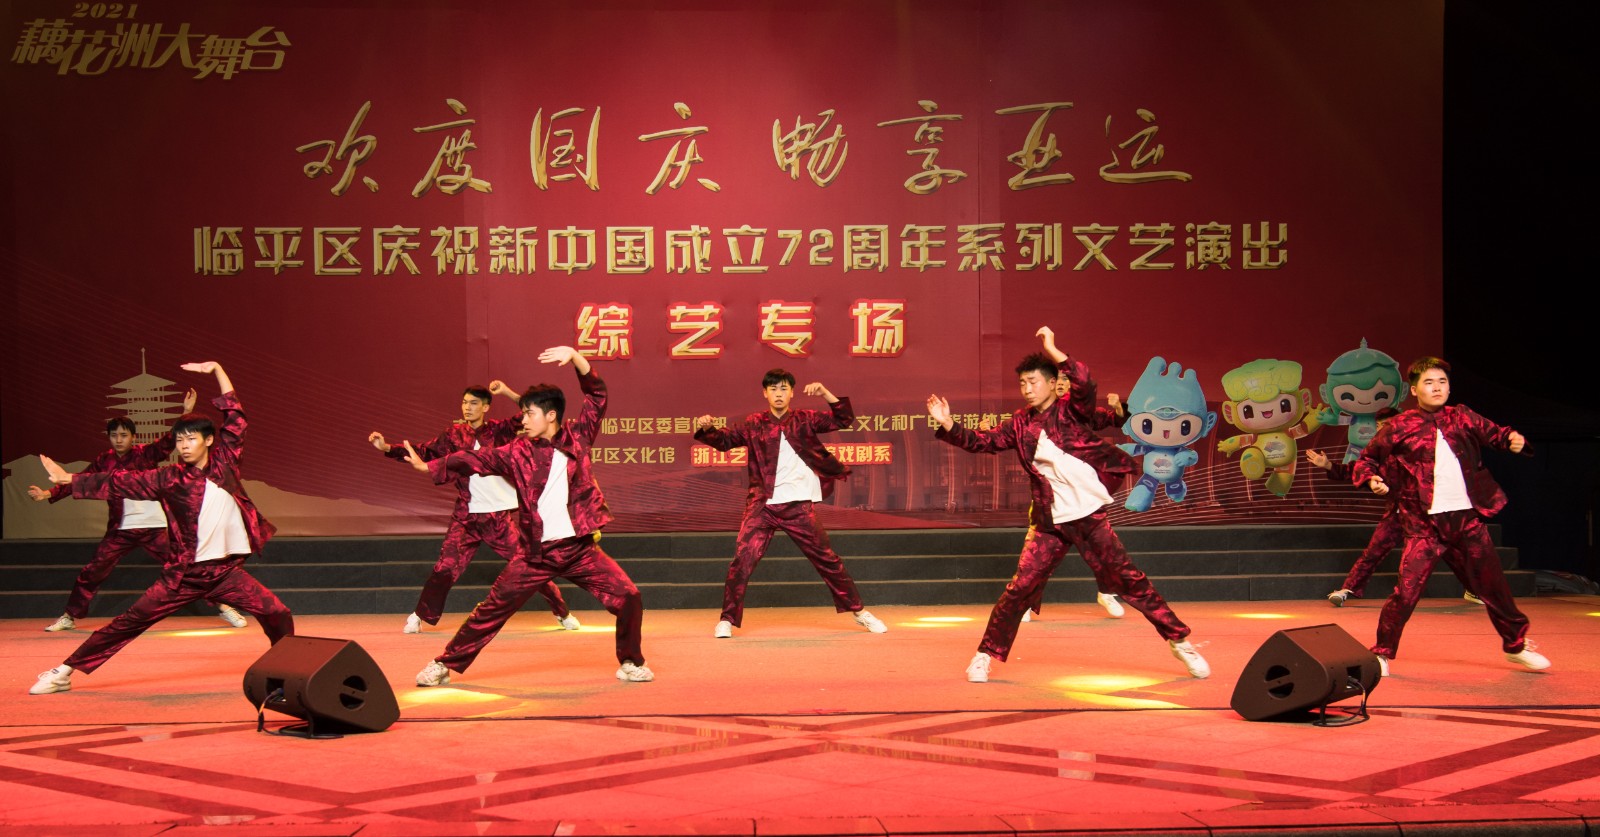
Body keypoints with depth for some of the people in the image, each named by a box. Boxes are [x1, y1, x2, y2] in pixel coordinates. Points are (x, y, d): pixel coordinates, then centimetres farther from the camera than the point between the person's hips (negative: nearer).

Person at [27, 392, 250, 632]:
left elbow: (169, 440, -18)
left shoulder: (147, 454, -5)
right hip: (120, 529, 3)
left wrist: (186, 413, -32)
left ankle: (222, 606, 6)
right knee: (92, 573, 3)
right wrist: (48, 493, -8)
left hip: (155, 526, -3)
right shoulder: (103, 462, 3)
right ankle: (70, 616, 21)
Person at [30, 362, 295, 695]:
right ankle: (64, 672, 3)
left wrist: (216, 369, -2)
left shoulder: (224, 463, 1)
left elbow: (235, 415, 2)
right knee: (131, 621, -3)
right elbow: (121, 483, 2)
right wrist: (69, 479, 1)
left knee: (278, 615, -10)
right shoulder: (170, 478, -1)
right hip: (183, 573, -1)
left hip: (226, 570, 1)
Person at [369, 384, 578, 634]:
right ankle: (419, 616, 13)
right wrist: (386, 447, -6)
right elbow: (422, 452, 3)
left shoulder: (499, 430, -1)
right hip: (467, 516, 1)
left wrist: (508, 393, -18)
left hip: (503, 515, -1)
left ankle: (563, 613, 17)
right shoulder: (454, 435, 4)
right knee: (446, 567, -5)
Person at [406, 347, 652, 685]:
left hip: (579, 548, 0)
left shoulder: (577, 438, 1)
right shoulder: (518, 451, 2)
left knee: (629, 598, -7)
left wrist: (574, 356, -15)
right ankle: (444, 665, 12)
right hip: (535, 553, 0)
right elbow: (476, 460, 2)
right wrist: (429, 466, -4)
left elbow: (597, 394, -2)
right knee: (492, 610, 1)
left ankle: (631, 663, 14)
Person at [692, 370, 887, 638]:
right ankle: (727, 619, 3)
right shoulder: (754, 424, 6)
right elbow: (724, 439, 11)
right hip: (762, 505, 0)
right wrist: (706, 429, -10)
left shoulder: (804, 419, 4)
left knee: (826, 558, 9)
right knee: (743, 558, -10)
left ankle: (859, 611, 23)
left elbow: (844, 419, 2)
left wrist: (825, 393, -11)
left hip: (799, 505, 0)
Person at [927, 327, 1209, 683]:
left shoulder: (1071, 410, -2)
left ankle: (1180, 641, 16)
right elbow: (981, 442, 6)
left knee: (1127, 580, 2)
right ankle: (986, 654, 8)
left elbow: (1086, 384, -22)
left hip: (1089, 514, -2)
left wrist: (1054, 352, -26)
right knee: (1020, 587, -4)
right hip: (1049, 520, 3)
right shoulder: (1020, 425, 9)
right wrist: (948, 425, -7)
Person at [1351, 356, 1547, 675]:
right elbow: (1365, 460, 6)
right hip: (1425, 523, -4)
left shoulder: (1461, 418, 9)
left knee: (1493, 585, 15)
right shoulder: (1400, 427, 0)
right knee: (1407, 588, -14)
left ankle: (1516, 645, 36)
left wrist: (1513, 439, -5)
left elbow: (1494, 433, 17)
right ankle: (1382, 654, 1)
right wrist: (1372, 479, -14)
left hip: (1468, 519, 4)